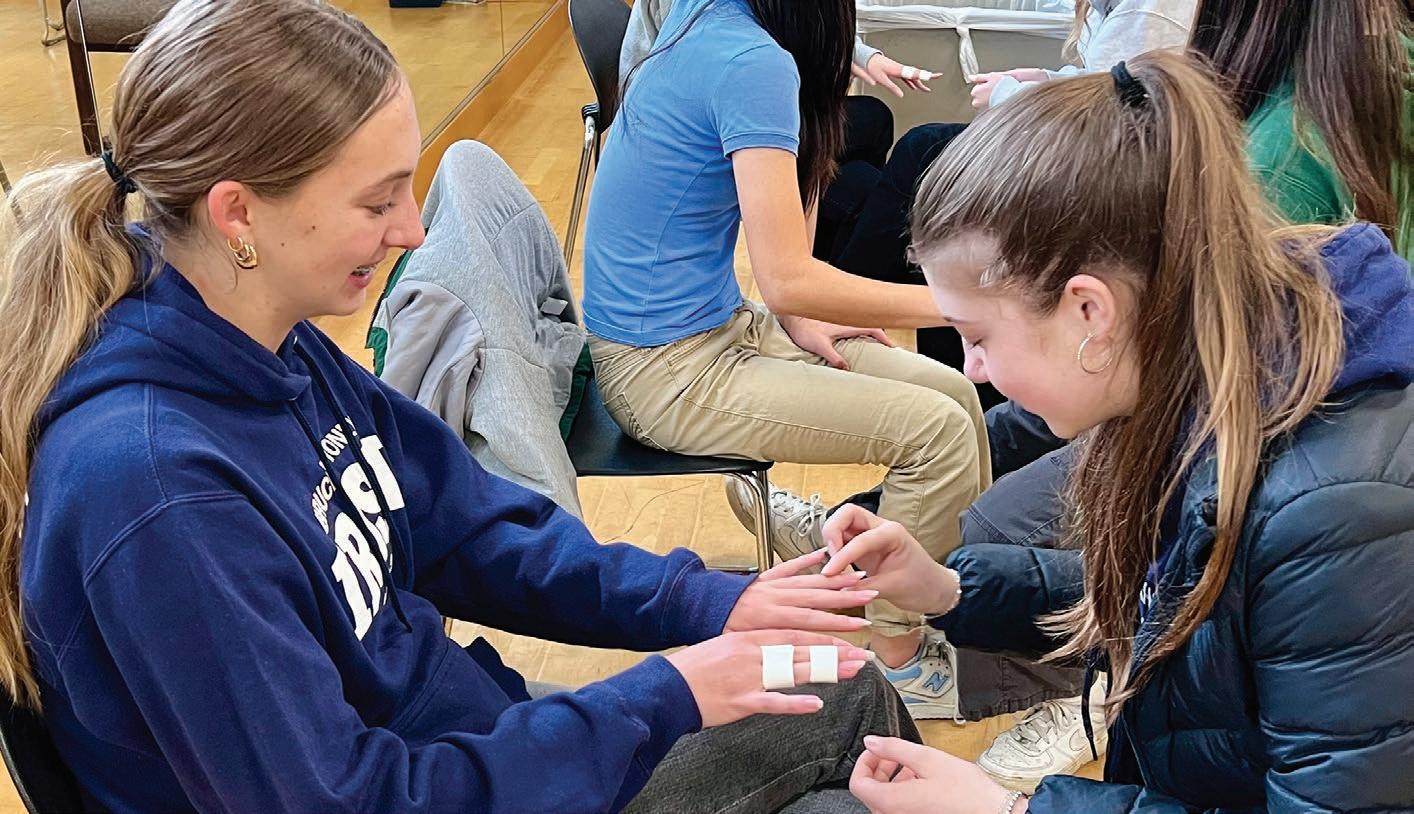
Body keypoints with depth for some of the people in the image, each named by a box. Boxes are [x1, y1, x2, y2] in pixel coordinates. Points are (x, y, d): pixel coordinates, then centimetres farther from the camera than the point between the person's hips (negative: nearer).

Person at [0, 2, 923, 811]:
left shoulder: (275, 348, -7)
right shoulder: (150, 490, -34)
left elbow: (468, 528, 4)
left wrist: (703, 603, -5)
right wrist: (659, 702, -23)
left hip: (479, 734, 7)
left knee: (849, 691, 15)